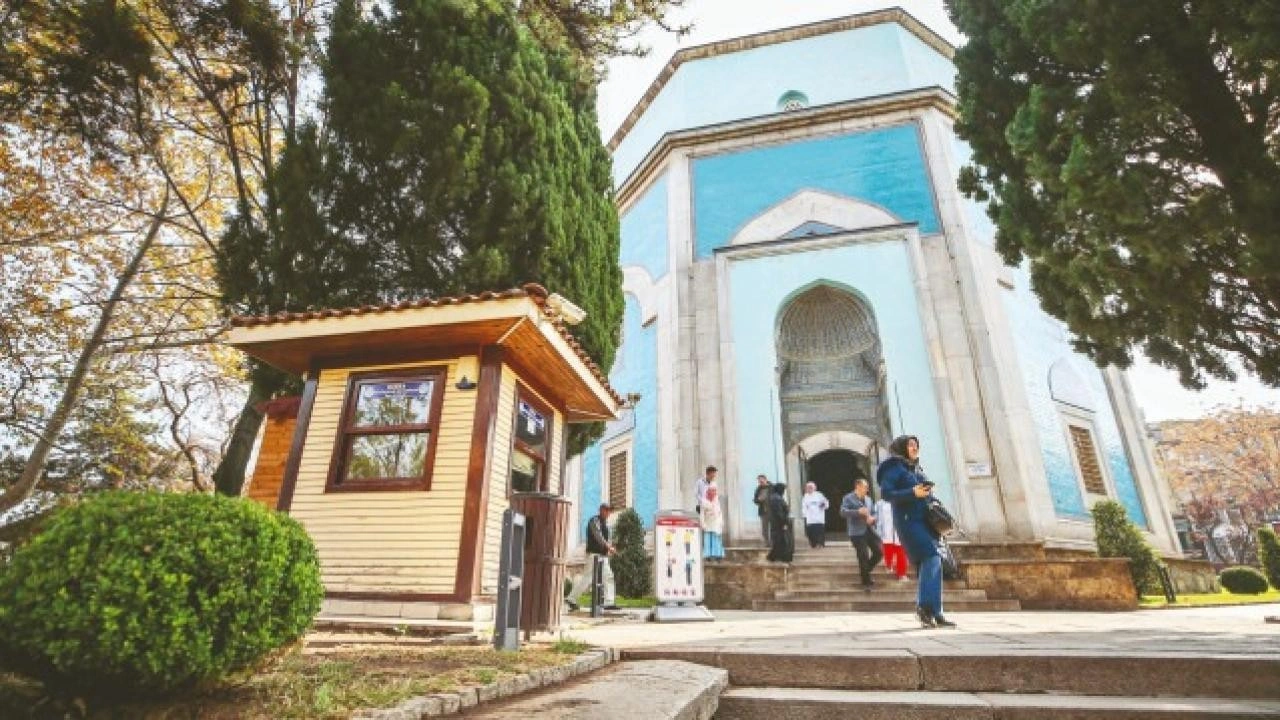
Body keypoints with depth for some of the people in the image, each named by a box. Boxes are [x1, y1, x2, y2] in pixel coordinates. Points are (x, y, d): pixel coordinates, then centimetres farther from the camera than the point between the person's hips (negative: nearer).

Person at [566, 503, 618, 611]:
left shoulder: (605, 522, 18)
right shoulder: (594, 520, -10)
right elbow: (598, 536, -21)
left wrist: (609, 548, 6)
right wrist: (609, 547, -28)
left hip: (603, 554, 9)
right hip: (594, 554, -9)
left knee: (608, 576, 4)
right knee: (587, 577, -8)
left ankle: (609, 602, 5)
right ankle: (572, 599, 3)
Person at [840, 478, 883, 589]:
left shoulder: (869, 500, 16)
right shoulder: (848, 498, -5)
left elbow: (874, 513, 20)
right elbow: (843, 511, -18)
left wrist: (873, 518, -4)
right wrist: (858, 512, -29)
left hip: (870, 530, 6)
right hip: (857, 532, -6)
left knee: (879, 552, 3)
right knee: (863, 557, -3)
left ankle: (865, 570, 26)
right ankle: (866, 582, 13)